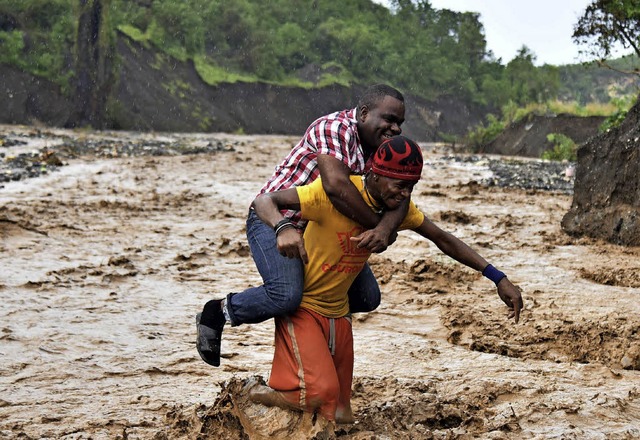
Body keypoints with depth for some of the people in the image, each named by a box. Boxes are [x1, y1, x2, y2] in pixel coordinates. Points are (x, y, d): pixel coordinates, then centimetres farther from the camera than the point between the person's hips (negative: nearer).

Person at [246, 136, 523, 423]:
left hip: (337, 313, 7)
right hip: (301, 305, -7)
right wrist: (283, 227, -49)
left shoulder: (398, 206, -2)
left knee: (339, 417, 3)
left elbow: (443, 240, 7)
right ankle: (261, 395, 1)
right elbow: (263, 201, -25)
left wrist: (498, 279, 1)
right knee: (319, 391, -28)